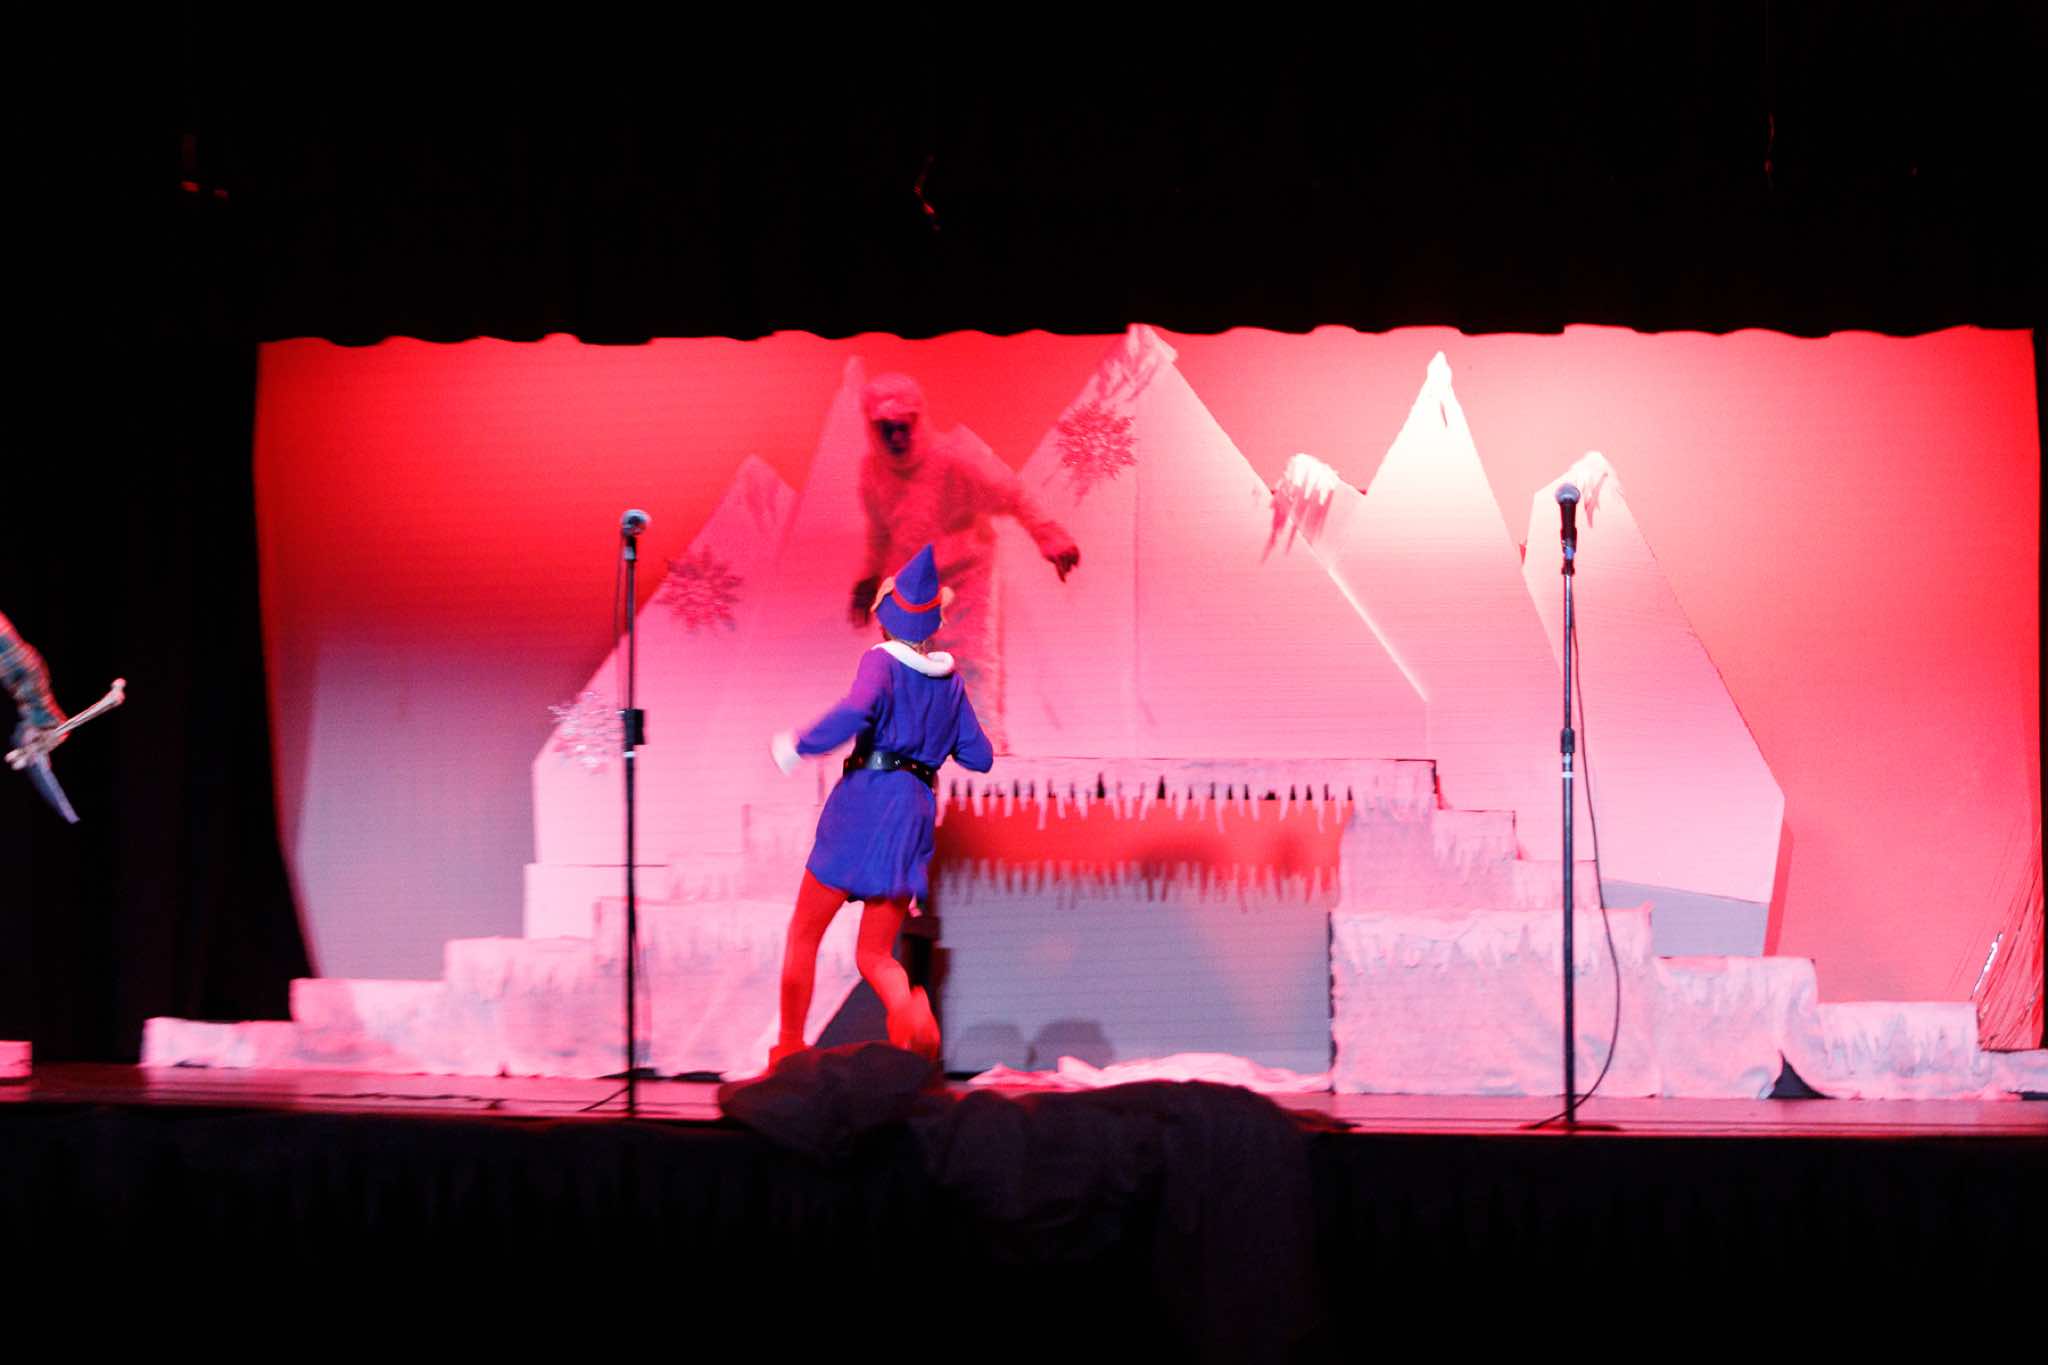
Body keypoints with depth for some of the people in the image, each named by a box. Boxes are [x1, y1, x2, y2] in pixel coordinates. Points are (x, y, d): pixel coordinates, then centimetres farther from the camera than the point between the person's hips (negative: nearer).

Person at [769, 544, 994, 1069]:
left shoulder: (882, 661, -5)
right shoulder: (950, 677, 12)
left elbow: (857, 711, -26)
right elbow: (979, 756, 17)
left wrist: (797, 747, -13)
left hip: (864, 803, -5)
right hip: (916, 814, 5)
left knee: (804, 934, 12)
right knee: (874, 953, 9)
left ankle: (788, 1048, 15)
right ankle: (911, 1010, -24)